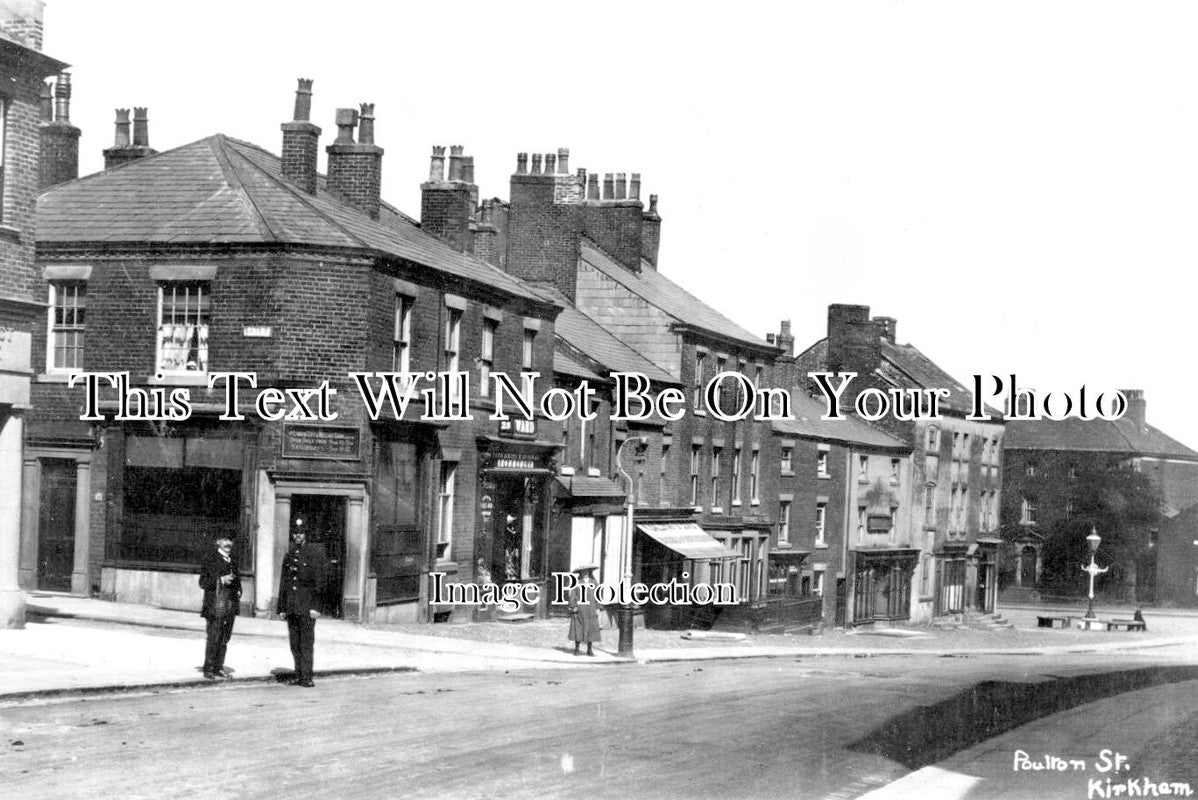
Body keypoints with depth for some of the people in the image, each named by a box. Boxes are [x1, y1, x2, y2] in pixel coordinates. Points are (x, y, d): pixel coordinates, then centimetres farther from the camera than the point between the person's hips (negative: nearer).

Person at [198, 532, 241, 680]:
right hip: (215, 604, -6)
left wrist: (238, 591, 11)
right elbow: (203, 582, -6)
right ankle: (208, 669, -2)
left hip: (231, 605, 6)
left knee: (225, 638, 8)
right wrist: (221, 580, -18)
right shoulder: (210, 559, -4)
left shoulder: (232, 559, 16)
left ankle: (218, 667, 15)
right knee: (214, 637, -8)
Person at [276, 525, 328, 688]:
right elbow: (283, 583, 18)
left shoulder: (315, 553, -2)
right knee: (295, 644, 7)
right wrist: (282, 607, 13)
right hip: (291, 607, 5)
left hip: (307, 606, -5)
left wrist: (315, 606, -14)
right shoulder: (289, 555, 15)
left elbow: (319, 582, -7)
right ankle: (299, 675, 13)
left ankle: (307, 677, -6)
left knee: (306, 643, -7)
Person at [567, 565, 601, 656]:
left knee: (590, 628, 0)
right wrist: (573, 606, -10)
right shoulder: (576, 582, 3)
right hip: (579, 609, -1)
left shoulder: (593, 582, 7)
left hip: (590, 609, 1)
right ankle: (576, 648, 7)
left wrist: (597, 608, 1)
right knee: (578, 628, -1)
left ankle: (589, 649, 7)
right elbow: (572, 595, 0)